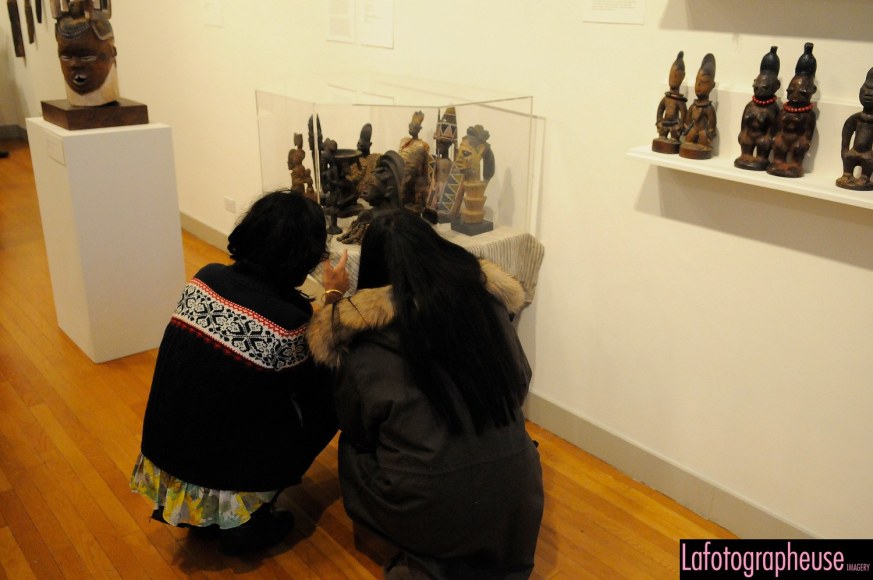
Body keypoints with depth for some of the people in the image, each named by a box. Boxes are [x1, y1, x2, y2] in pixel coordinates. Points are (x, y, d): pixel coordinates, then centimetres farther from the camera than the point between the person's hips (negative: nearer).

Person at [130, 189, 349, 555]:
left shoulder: (206, 277, -8)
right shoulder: (288, 321, -25)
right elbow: (318, 383, -6)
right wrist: (333, 300, -4)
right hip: (222, 479, -6)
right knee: (331, 401, 10)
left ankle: (196, 512, 26)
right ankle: (246, 521, 13)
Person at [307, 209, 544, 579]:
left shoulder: (366, 335, -8)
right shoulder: (484, 293, -1)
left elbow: (356, 426, 7)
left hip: (427, 510, -2)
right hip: (514, 498, 3)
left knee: (352, 449, 25)